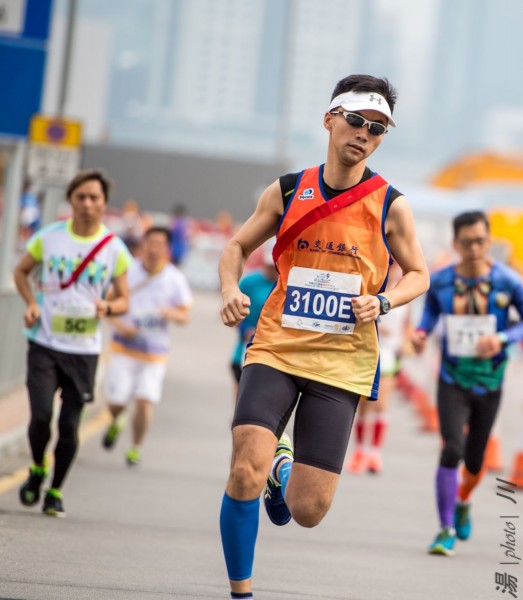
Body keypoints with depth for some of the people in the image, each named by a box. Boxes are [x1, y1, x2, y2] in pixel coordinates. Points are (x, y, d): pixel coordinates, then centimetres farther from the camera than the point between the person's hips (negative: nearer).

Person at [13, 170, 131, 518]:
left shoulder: (114, 249, 0)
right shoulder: (48, 237, 0)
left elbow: (124, 301, 7)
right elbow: (22, 271, 14)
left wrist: (106, 308, -16)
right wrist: (31, 303, -4)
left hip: (84, 349, 1)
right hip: (44, 343, 0)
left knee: (70, 427, 3)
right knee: (41, 416, -13)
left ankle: (56, 492, 22)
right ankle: (38, 469, 17)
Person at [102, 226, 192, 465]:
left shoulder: (175, 279, 0)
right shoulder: (127, 271, -1)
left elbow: (184, 315, 3)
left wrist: (172, 314, -20)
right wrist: (119, 324, -13)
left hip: (155, 351, 0)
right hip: (124, 346, 0)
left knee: (145, 401, -10)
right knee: (115, 400, -2)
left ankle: (136, 448, 10)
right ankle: (115, 423, 35)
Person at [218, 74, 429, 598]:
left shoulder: (390, 206, 0)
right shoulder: (286, 191, 4)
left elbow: (418, 274, 11)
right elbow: (237, 246, 16)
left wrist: (383, 302, -9)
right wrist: (230, 290, -5)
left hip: (342, 363, 0)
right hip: (276, 349, 0)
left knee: (308, 511, -2)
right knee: (245, 473, -22)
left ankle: (284, 469, 36)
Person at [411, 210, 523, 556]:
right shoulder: (440, 282, -7)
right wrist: (421, 333, -9)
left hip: (489, 384, 1)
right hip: (453, 381, -1)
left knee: (474, 462, 13)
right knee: (452, 450, -19)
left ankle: (463, 502, 48)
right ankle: (446, 530, -8)